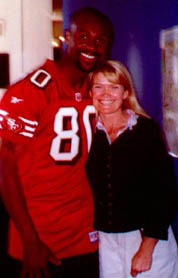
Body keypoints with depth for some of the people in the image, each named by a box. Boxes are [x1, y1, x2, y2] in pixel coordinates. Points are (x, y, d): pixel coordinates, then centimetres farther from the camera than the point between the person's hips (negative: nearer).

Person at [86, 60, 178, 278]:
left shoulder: (146, 130, -7)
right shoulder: (91, 134, 3)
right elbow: (90, 192, 7)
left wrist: (146, 249, -12)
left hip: (147, 237, -3)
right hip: (106, 241, 3)